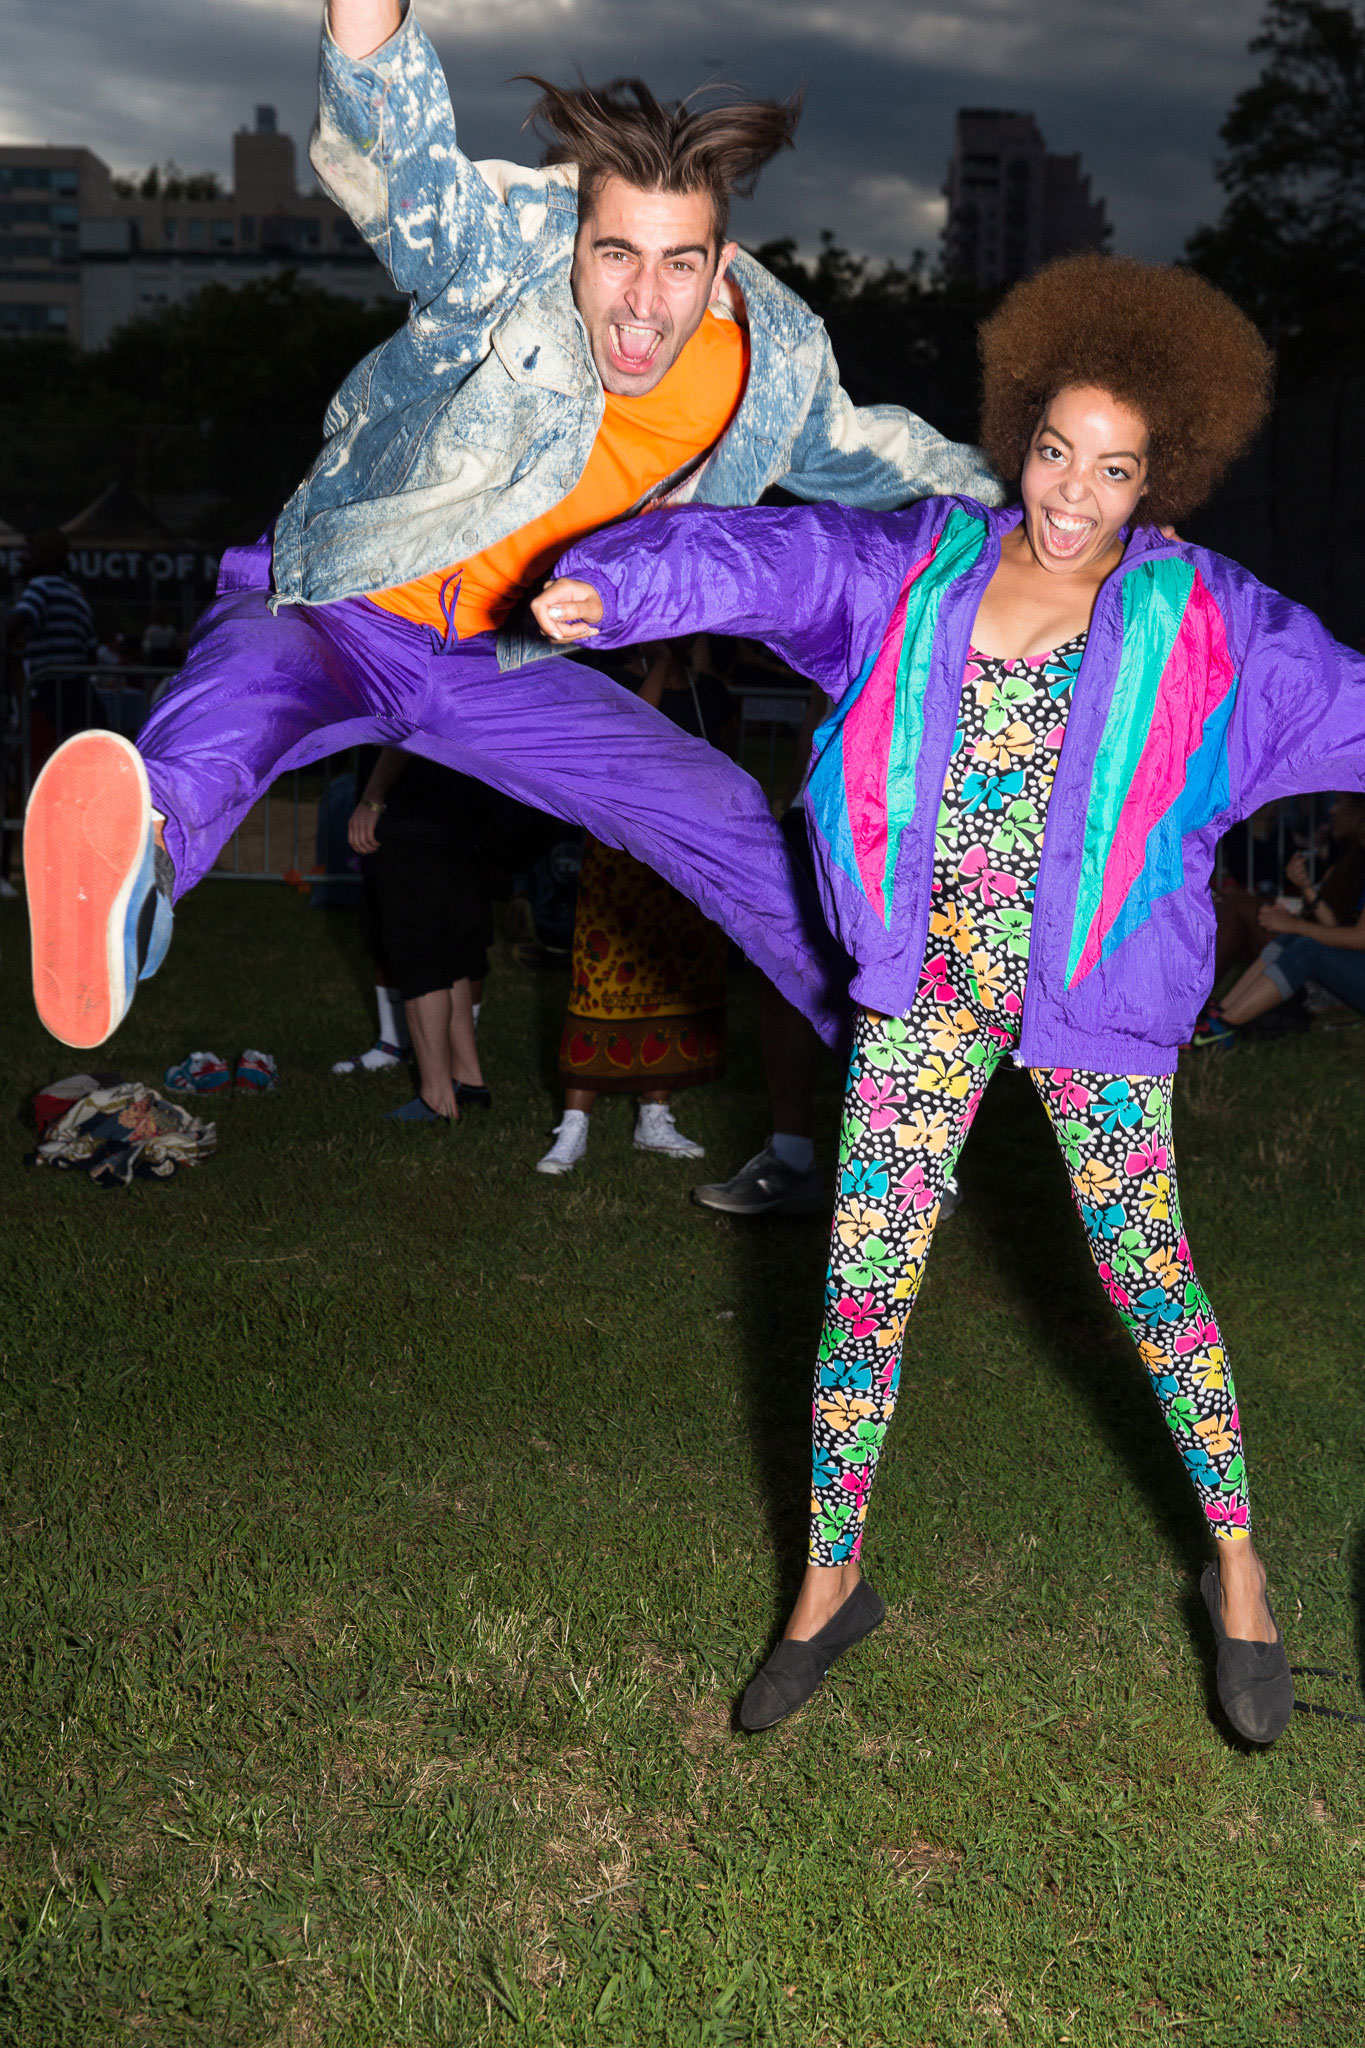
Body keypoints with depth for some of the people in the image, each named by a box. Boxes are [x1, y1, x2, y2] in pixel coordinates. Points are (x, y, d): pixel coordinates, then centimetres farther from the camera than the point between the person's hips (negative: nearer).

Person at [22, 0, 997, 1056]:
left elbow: (851, 444, 16)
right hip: (331, 616, -5)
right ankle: (140, 856, -75)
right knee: (247, 685, -41)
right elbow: (392, 155, -45)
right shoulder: (506, 246, -23)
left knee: (726, 819, 5)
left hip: (499, 664, 5)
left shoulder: (779, 356, -7)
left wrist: (1008, 496, 23)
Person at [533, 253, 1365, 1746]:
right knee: (864, 1280, 5)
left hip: (1091, 1004, -1)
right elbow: (765, 556, -11)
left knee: (1148, 1279, 6)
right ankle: (831, 1581, 22)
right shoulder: (921, 567, 0)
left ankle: (1235, 1569, 28)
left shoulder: (1198, 618, -3)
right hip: (927, 989, 2)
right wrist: (608, 586, -27)